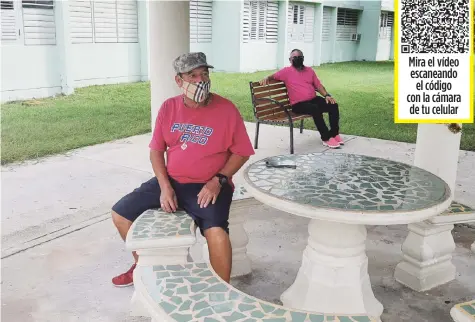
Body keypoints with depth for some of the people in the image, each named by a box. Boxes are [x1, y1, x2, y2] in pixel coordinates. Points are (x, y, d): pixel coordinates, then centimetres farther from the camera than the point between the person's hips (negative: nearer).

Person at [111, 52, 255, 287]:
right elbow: (156, 150, 5)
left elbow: (241, 152, -5)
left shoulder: (226, 109, -9)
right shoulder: (168, 108, 1)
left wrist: (218, 181, -17)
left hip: (208, 186, -4)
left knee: (216, 231, -33)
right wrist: (165, 186, -8)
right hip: (171, 182, 5)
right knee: (120, 214, 3)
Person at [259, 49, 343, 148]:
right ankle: (326, 138, -23)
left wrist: (327, 95, 0)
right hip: (298, 104, -5)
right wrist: (266, 78, -16)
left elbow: (318, 85, 15)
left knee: (333, 105, -16)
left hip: (314, 99, 5)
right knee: (316, 109, -34)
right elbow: (273, 76, 8)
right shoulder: (286, 71, 4)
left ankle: (334, 133, -2)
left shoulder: (309, 70, 17)